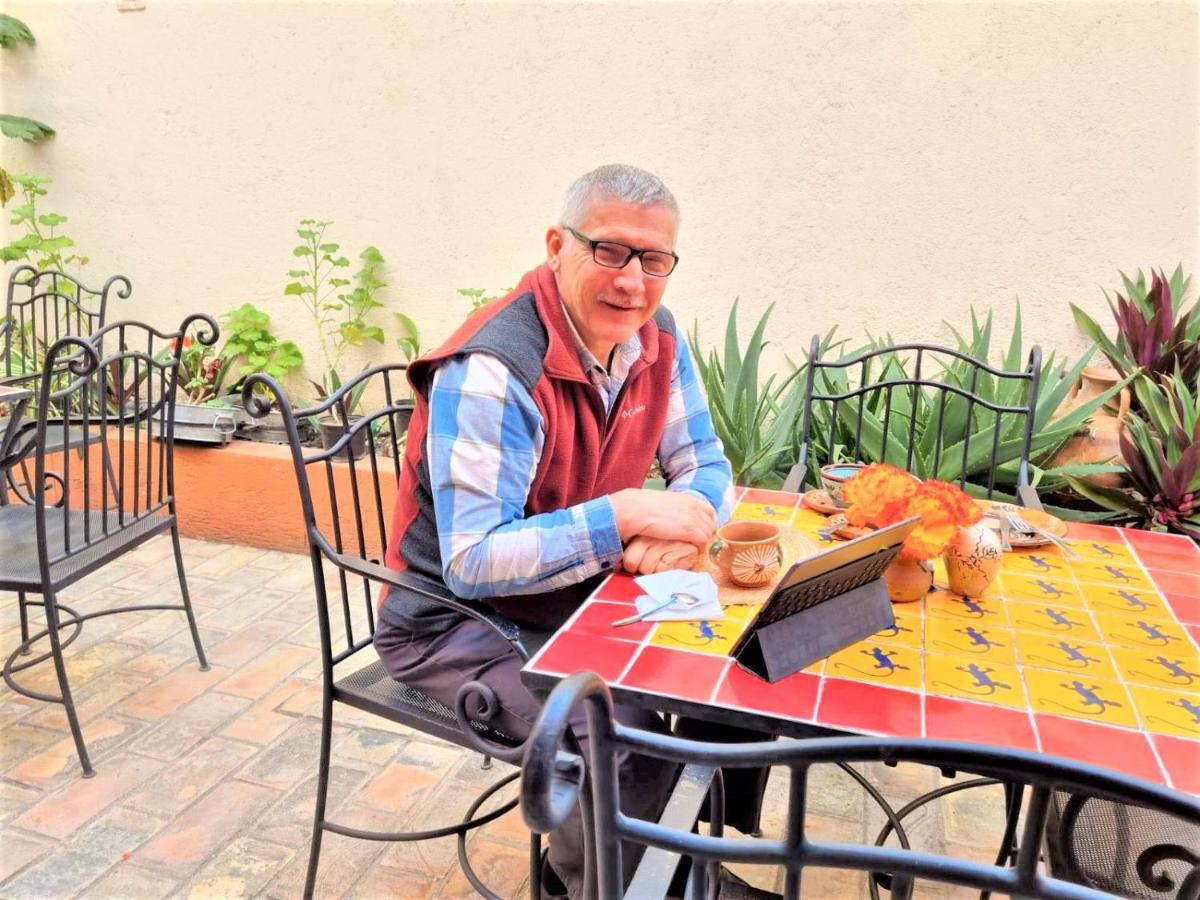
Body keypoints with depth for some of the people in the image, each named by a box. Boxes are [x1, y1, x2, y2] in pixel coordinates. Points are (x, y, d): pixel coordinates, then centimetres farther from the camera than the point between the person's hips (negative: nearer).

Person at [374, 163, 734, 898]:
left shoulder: (657, 340, -3)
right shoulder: (491, 373, -27)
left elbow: (706, 467, 2)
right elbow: (473, 562, -30)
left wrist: (676, 528, -21)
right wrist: (626, 515, -33)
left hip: (580, 597, 7)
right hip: (459, 622, -6)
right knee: (623, 733, -25)